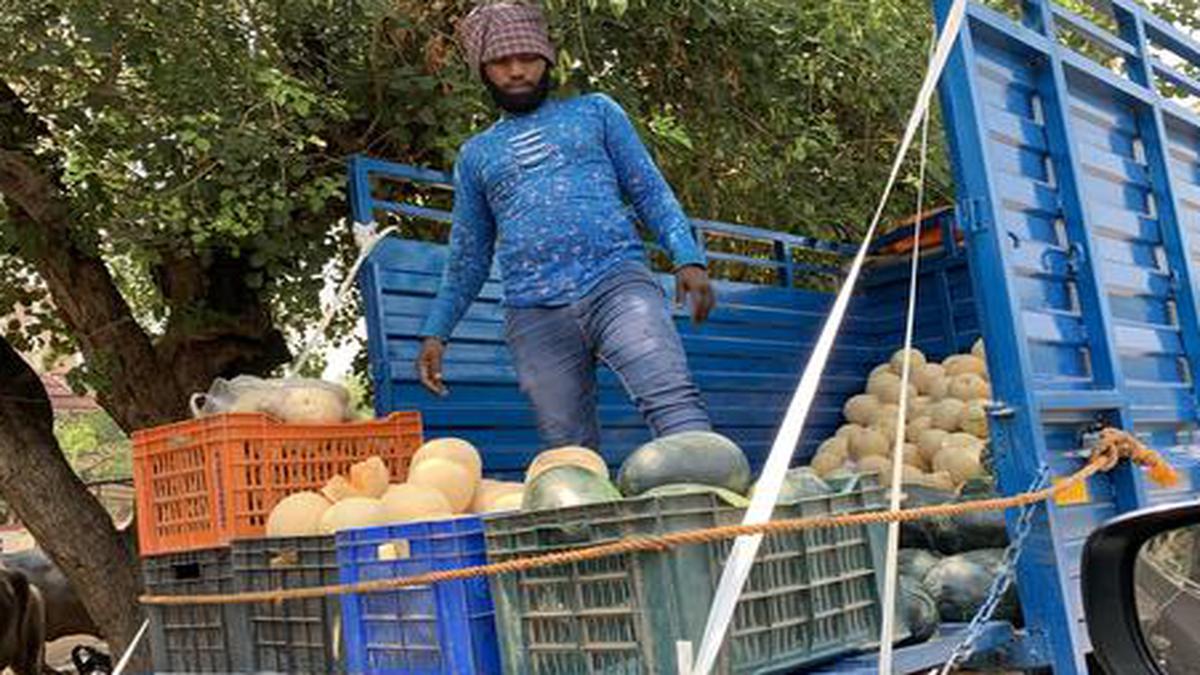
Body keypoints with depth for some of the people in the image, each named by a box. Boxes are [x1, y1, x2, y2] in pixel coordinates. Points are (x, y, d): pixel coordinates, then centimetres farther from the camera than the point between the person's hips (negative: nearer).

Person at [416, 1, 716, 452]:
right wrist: (436, 332, 17)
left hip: (616, 283, -2)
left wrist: (688, 258, -3)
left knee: (672, 401, -21)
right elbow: (468, 257, 25)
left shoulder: (594, 111, 18)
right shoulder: (476, 155, 22)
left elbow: (650, 191, 13)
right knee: (569, 450, -2)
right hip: (534, 316, 2)